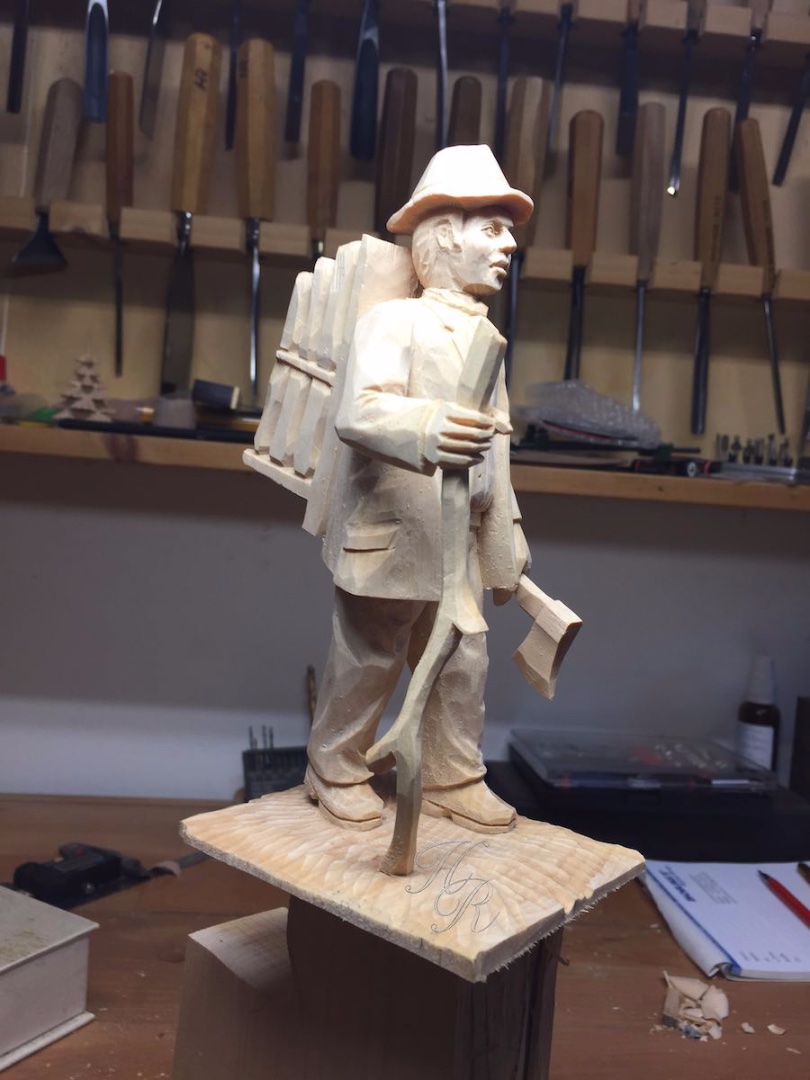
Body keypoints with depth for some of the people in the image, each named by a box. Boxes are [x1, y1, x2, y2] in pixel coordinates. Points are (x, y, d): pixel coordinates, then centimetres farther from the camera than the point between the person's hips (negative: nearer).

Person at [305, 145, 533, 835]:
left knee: (464, 665, 12)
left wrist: (509, 538, 19)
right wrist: (424, 429, -48)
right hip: (390, 537, -7)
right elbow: (358, 413, -28)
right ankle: (337, 772, 29)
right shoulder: (393, 320, -10)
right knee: (367, 666, 7)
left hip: (461, 546, 7)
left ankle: (453, 779, 30)